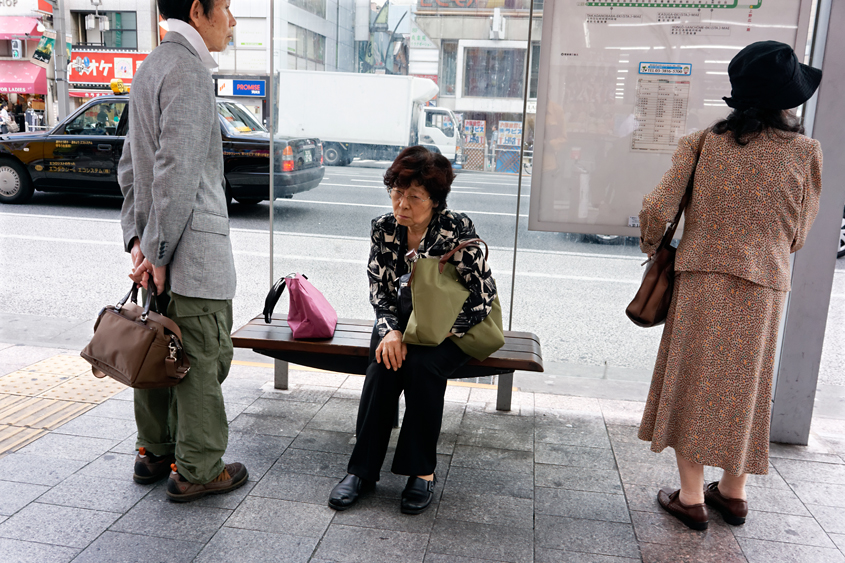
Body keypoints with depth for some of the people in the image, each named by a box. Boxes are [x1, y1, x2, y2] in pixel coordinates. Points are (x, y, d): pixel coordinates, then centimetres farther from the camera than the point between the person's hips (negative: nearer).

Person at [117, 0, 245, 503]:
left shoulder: (151, 68, 18)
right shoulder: (189, 69, -13)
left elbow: (131, 166, 18)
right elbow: (177, 172, -21)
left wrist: (138, 237, 12)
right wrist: (157, 251, -17)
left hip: (160, 246, 10)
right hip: (193, 250, -10)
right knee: (204, 360, 0)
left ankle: (154, 452, 30)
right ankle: (198, 470, 12)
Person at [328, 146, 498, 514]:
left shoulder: (457, 229, -17)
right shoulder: (383, 228, -4)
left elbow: (484, 298, -17)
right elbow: (378, 290, 0)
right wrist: (391, 331, -20)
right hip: (398, 326, 3)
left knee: (421, 364, -32)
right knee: (384, 365, -27)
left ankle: (422, 471, -16)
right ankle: (362, 470, -16)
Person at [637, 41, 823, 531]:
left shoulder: (703, 143, -3)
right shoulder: (805, 151, -2)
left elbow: (657, 210, -8)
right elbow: (798, 236, 3)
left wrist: (653, 248, 11)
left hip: (701, 279, -1)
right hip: (764, 286, 1)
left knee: (695, 381, 9)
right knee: (744, 385, 14)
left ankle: (691, 496, 13)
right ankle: (734, 491, 29)